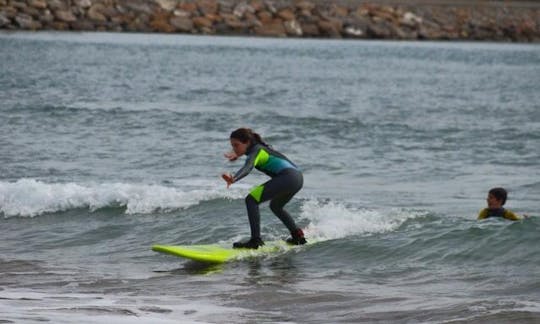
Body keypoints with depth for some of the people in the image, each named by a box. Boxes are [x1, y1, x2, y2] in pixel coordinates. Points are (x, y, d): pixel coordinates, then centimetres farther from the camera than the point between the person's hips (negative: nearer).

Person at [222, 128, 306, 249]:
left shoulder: (256, 151, -9)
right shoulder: (257, 147, 18)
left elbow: (248, 167, -32)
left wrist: (234, 179, -48)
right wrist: (237, 154, 56)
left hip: (287, 177, -11)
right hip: (298, 177, 11)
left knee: (251, 200, -13)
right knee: (275, 206, 34)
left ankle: (256, 240, -21)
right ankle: (298, 235, 35)